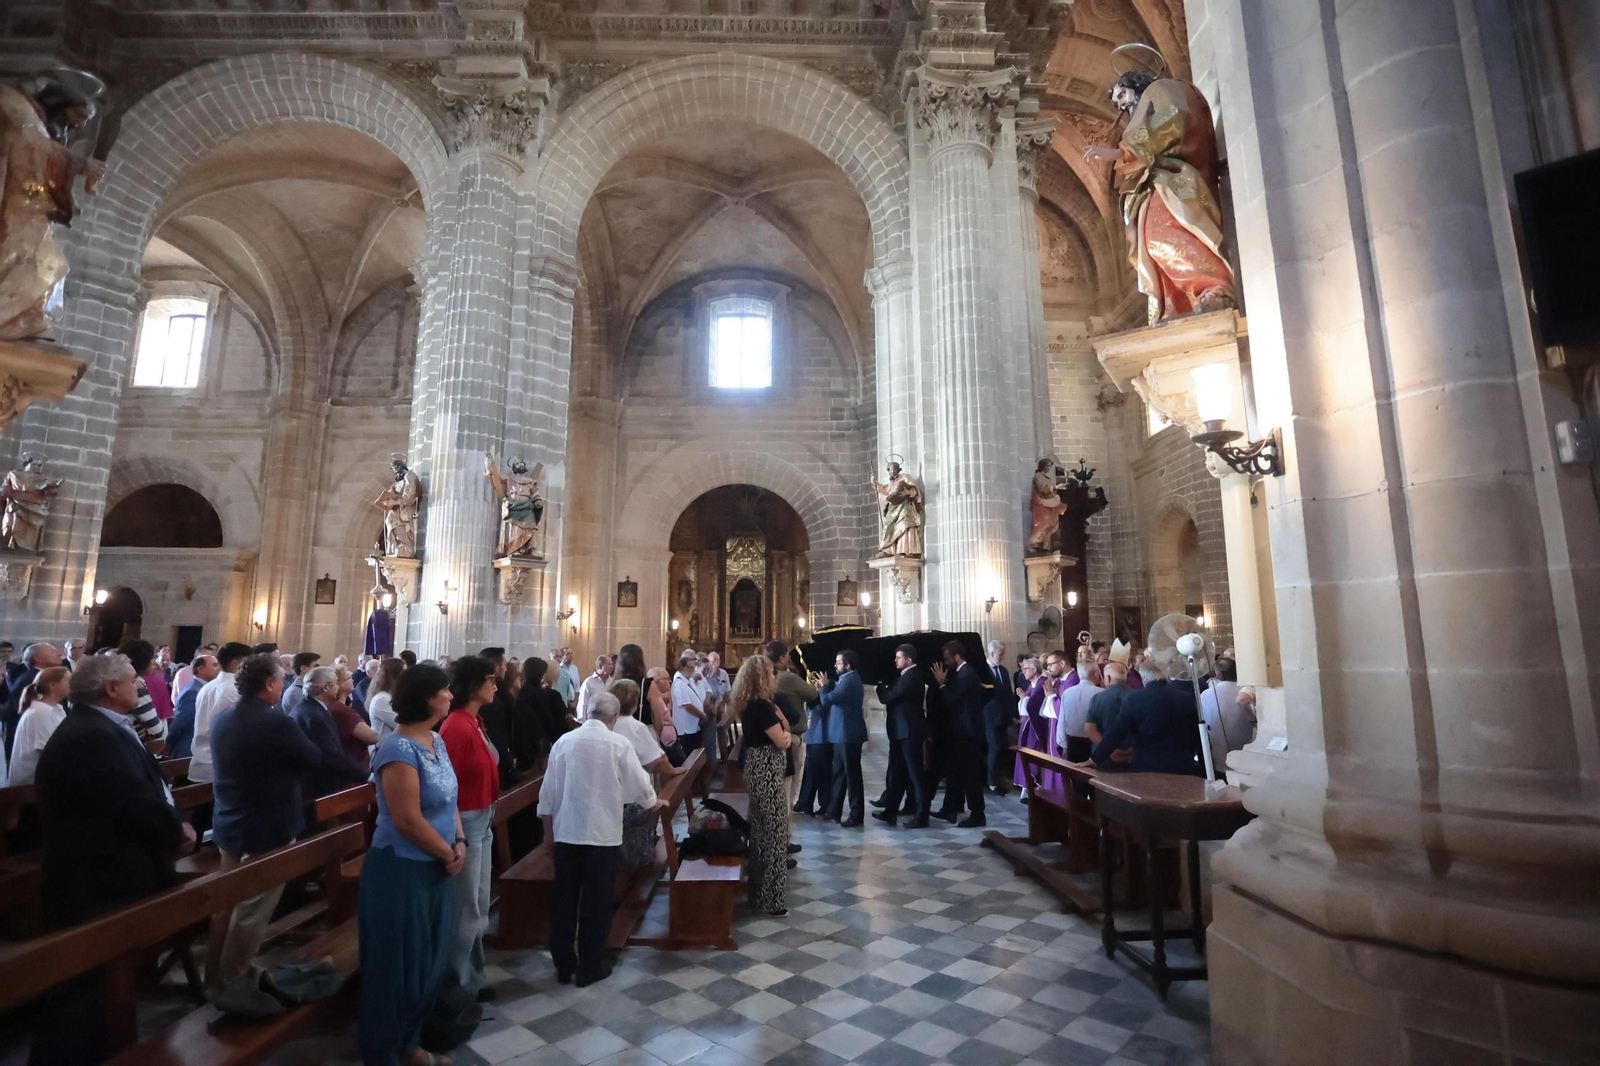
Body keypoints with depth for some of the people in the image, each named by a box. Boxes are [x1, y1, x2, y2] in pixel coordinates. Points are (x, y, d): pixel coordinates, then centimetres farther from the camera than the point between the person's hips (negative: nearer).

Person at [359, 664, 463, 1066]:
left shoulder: (436, 741, 4)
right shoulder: (400, 749, -23)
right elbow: (408, 821, -23)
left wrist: (460, 843, -5)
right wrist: (449, 854, -12)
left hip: (434, 869, 8)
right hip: (401, 870, -8)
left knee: (429, 962, 20)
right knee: (397, 967, 10)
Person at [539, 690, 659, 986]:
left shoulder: (563, 741, -1)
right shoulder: (618, 745, -10)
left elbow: (549, 789, 4)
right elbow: (638, 782, -3)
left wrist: (549, 824, 15)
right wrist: (653, 801, 18)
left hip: (566, 831, 4)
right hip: (602, 833, -3)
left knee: (564, 900, 14)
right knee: (596, 902, 9)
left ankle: (563, 965, 26)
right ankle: (590, 967, 18)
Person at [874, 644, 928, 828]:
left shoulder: (910, 676, -19)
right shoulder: (909, 675, 13)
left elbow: (887, 698, -17)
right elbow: (893, 696, 15)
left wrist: (880, 685, 0)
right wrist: (885, 686, 1)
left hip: (909, 731, -10)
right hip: (902, 731, 10)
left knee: (915, 773, -1)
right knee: (897, 772, 15)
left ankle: (921, 815, 8)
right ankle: (890, 811, 24)